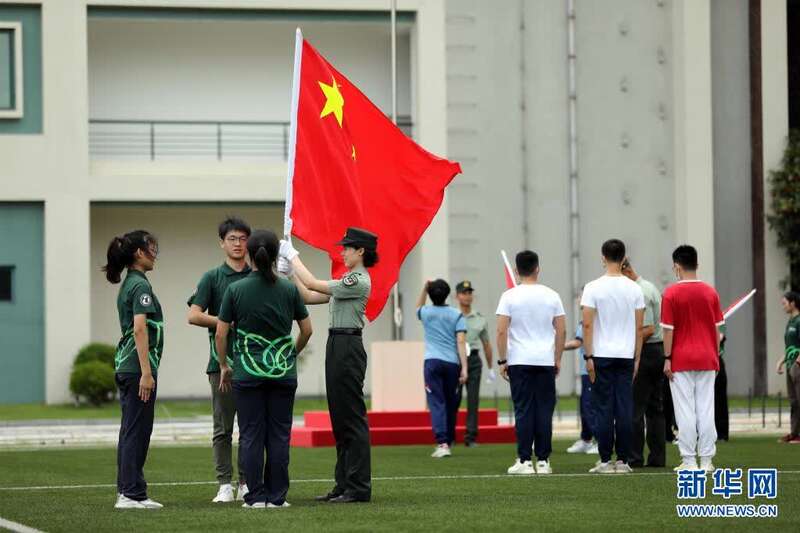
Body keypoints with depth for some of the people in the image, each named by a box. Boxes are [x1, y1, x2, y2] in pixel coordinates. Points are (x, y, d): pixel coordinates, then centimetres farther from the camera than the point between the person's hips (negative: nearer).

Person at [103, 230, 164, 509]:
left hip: (125, 364, 9)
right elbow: (140, 329, -20)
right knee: (137, 431, -6)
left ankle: (126, 491, 14)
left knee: (130, 431, 11)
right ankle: (132, 494, -5)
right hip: (138, 365, -9)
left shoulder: (127, 284, 15)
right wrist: (146, 373, -22)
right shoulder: (141, 285, -13)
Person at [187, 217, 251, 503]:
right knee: (223, 427, 0)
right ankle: (225, 485, 4)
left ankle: (247, 483, 9)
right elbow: (194, 315, -6)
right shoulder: (212, 278, 3)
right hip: (222, 361, -2)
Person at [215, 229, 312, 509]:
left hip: (247, 371, -1)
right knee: (279, 434, 5)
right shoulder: (289, 290, -1)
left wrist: (224, 366, 9)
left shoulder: (235, 290, -5)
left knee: (251, 435, 3)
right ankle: (277, 496, 6)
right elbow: (306, 330, 6)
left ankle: (256, 496, 1)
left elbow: (220, 333, -4)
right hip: (283, 371, 1)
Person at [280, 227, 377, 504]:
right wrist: (291, 272, 9)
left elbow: (313, 285, -15)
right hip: (337, 346, 10)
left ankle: (359, 487, -7)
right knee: (339, 418, 11)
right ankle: (344, 484, 15)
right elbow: (310, 297, 18)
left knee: (351, 417, -8)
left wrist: (293, 256, -5)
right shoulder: (348, 281, 18)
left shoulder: (359, 281, -13)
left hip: (348, 348, -10)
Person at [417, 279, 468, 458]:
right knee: (451, 404, 14)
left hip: (432, 362, -1)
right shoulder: (456, 315, 3)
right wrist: (464, 368, -7)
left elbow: (418, 307, 34)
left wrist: (425, 289, 30)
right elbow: (460, 342, -5)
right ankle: (449, 440, 23)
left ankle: (442, 443, -23)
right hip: (452, 363, 1)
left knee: (436, 403, -8)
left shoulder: (426, 313, 6)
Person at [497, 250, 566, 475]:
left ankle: (524, 461, -3)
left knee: (523, 410, 0)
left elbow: (501, 331, -8)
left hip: (519, 362, -2)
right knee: (544, 410, 4)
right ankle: (543, 460, 4)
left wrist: (502, 360, 0)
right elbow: (561, 331, 4)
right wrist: (557, 359, 13)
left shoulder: (509, 296, -4)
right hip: (545, 361, 2)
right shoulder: (551, 296, 3)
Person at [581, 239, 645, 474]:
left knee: (604, 408, -1)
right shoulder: (634, 289, 3)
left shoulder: (593, 288, -7)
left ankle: (605, 461, -1)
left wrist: (589, 357, -6)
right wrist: (636, 358, 12)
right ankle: (623, 461, 3)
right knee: (625, 408, 3)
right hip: (626, 356, 3)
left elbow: (588, 324, -10)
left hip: (602, 356, -3)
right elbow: (639, 327, 5)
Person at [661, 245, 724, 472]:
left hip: (681, 360, -3)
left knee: (685, 411, -1)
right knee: (706, 409, 4)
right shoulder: (710, 292, 4)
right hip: (707, 359, 3)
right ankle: (706, 460, 4)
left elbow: (668, 329, -9)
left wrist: (667, 359, -3)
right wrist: (716, 356, 15)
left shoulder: (671, 293, -7)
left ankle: (689, 460, -2)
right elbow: (716, 328, 7)